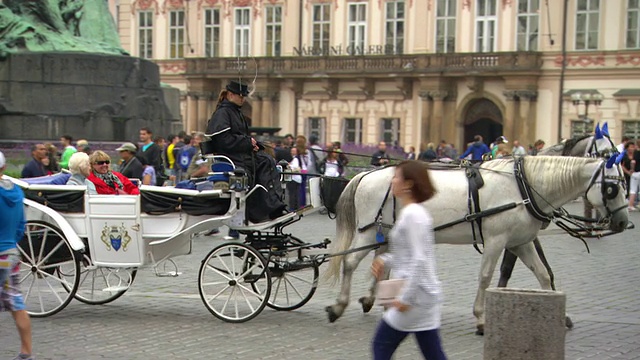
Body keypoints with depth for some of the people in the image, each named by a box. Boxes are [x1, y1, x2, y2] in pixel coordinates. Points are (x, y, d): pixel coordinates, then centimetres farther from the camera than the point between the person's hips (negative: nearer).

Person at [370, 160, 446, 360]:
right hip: (426, 295, 10)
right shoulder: (411, 212, 14)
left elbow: (419, 260, -22)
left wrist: (406, 298, -20)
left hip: (416, 297, -9)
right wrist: (385, 260, 10)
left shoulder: (412, 215, -17)